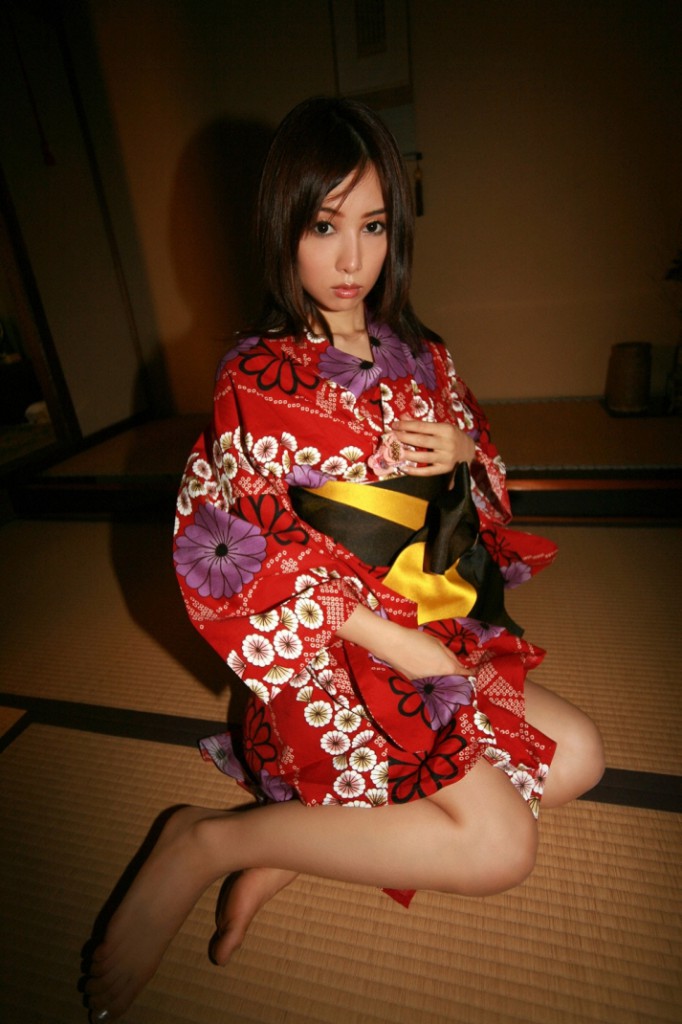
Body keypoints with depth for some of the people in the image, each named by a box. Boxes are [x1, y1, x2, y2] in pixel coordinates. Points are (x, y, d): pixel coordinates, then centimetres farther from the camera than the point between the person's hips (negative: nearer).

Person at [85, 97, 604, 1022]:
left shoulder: (418, 355, 7)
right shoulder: (256, 381, -12)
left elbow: (483, 486, 17)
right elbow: (242, 563, -15)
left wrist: (464, 451, -8)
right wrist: (398, 644, -18)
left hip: (439, 624, 8)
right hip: (338, 655, -7)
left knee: (578, 756, 3)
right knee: (499, 847, -13)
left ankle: (300, 844, 3)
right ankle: (208, 843, 0)